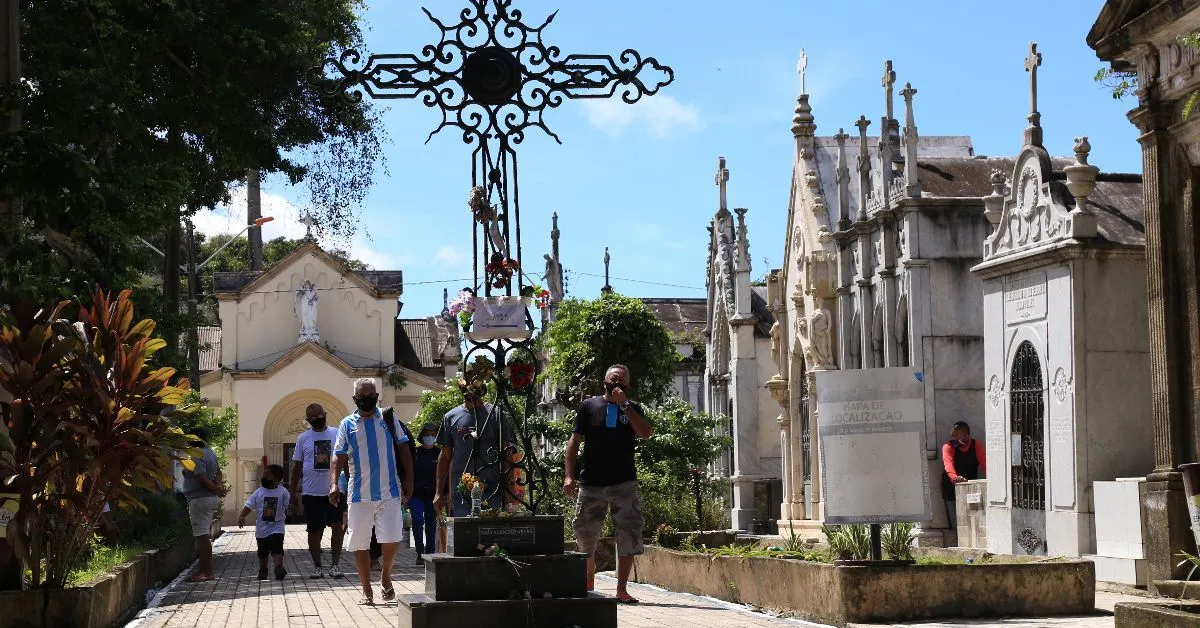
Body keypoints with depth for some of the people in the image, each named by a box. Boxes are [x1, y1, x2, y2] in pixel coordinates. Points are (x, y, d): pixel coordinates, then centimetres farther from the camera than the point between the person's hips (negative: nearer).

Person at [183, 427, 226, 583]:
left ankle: (205, 571, -9)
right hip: (211, 499, 10)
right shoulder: (210, 452, 16)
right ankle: (204, 568, 19)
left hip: (200, 499, -10)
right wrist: (218, 486, 3)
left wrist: (216, 489, -12)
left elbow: (202, 478, -22)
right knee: (206, 535, 14)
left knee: (202, 536, -8)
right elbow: (218, 471, 19)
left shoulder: (197, 456, -15)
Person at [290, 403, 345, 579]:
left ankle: (334, 565, 1)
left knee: (337, 526, -8)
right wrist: (294, 490, 7)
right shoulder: (303, 438, 6)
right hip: (311, 492, 1)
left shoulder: (337, 435, 5)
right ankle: (317, 567, 14)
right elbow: (297, 466, 11)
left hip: (334, 491, -1)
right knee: (314, 531, 6)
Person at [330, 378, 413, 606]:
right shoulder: (347, 425, 8)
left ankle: (386, 576, 16)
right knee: (360, 544, 2)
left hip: (389, 492, -1)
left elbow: (403, 451, 9)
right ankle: (367, 591, 14)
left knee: (392, 538, -11)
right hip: (359, 495, 1)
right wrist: (334, 484, -8)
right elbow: (339, 458, 5)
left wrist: (408, 480, 2)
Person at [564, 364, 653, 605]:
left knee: (629, 534, -6)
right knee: (585, 535, 6)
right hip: (591, 483, 0)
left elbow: (645, 434, -9)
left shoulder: (633, 409, 9)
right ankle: (589, 580, 26)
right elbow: (575, 441, 6)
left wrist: (624, 404, -12)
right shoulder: (589, 406, 8)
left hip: (624, 483, 0)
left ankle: (622, 589, -1)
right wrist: (569, 475, -3)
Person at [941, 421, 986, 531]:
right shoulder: (948, 447, -12)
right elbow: (948, 463, -30)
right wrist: (954, 477, -50)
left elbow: (983, 462, -17)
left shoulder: (976, 445, -3)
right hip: (952, 487, -3)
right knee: (955, 524, -4)